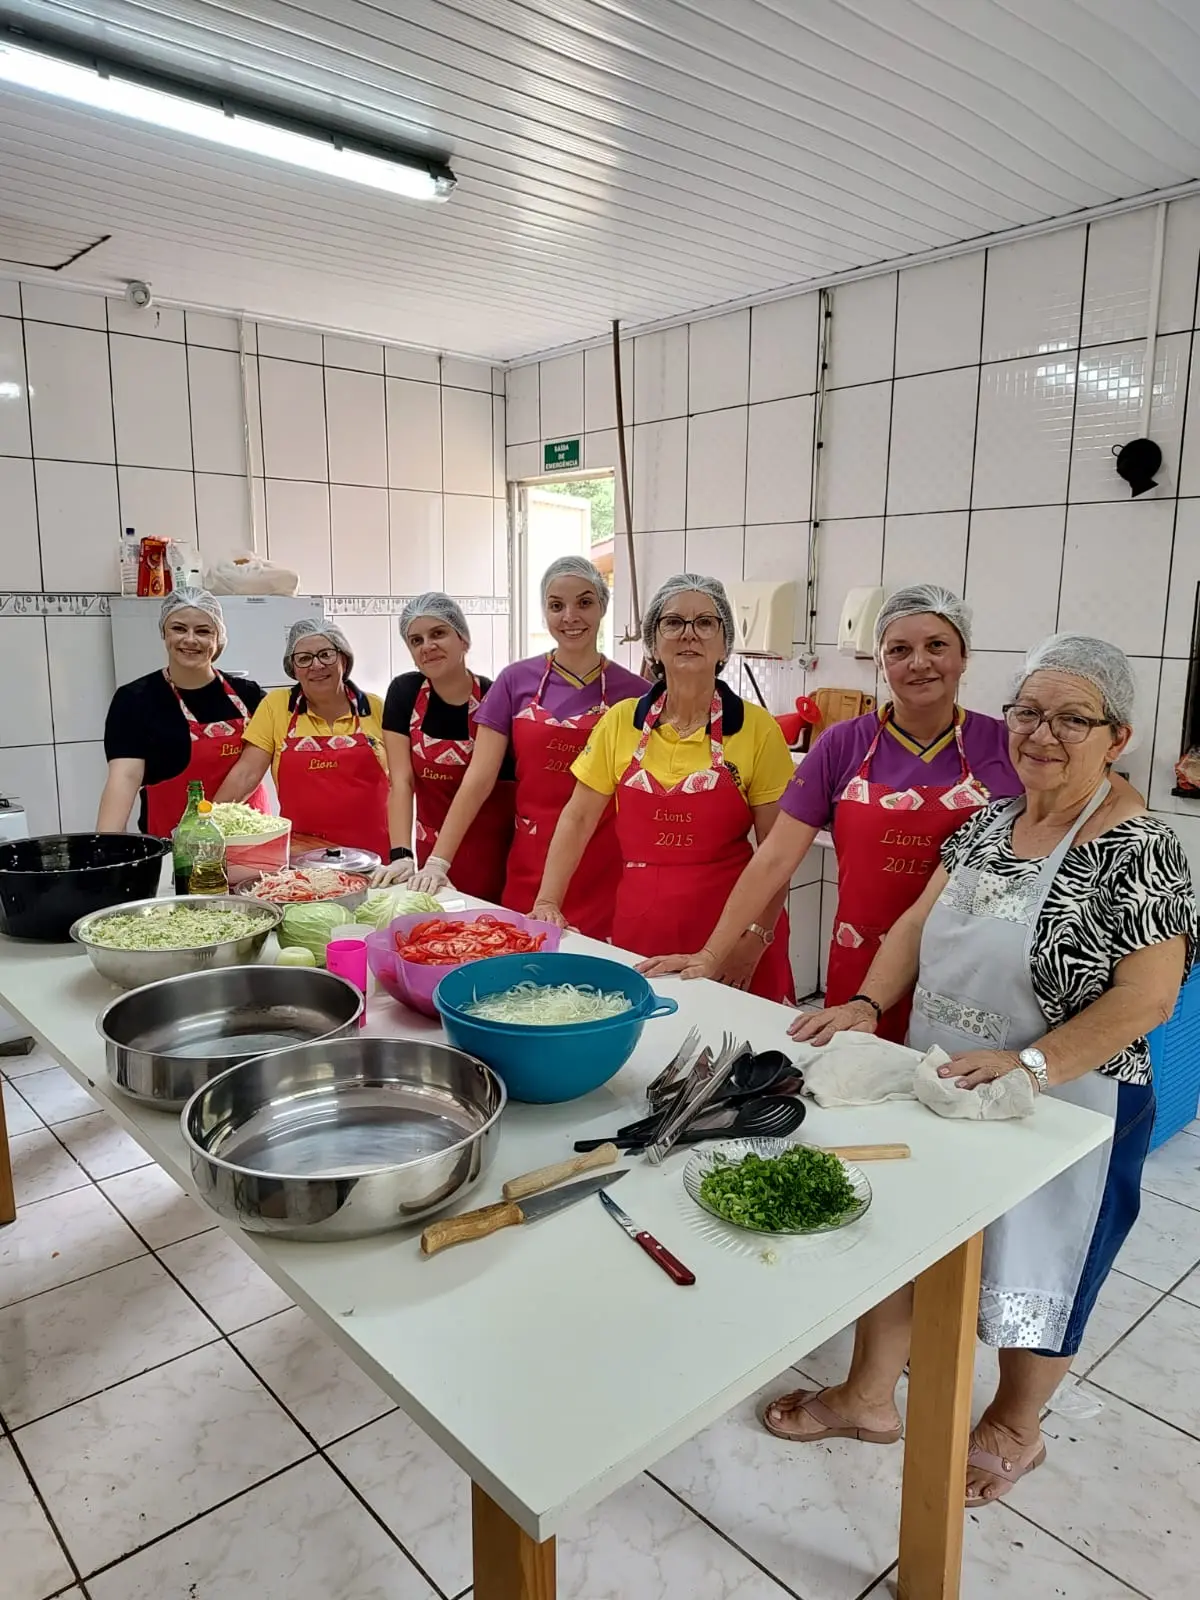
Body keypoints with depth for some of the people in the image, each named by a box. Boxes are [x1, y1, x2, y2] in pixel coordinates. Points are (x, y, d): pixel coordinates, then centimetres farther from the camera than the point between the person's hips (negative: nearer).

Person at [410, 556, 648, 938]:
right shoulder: (516, 682, 1)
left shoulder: (633, 692, -1)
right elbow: (478, 779, -2)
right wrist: (438, 861, -7)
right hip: (530, 864, 1)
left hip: (605, 869, -1)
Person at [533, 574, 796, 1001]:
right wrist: (547, 903, -4)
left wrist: (756, 939, -12)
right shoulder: (620, 721, 1)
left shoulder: (757, 728, -7)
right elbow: (578, 821, 4)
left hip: (727, 932, -2)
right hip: (639, 932, 2)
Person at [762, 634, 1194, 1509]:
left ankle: (1015, 1429, 44)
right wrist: (869, 1004, -9)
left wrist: (1028, 1062, -30)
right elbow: (922, 920, 5)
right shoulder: (991, 822, 1)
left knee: (1034, 1270, 16)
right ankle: (868, 1397, 39)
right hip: (937, 1087, 6)